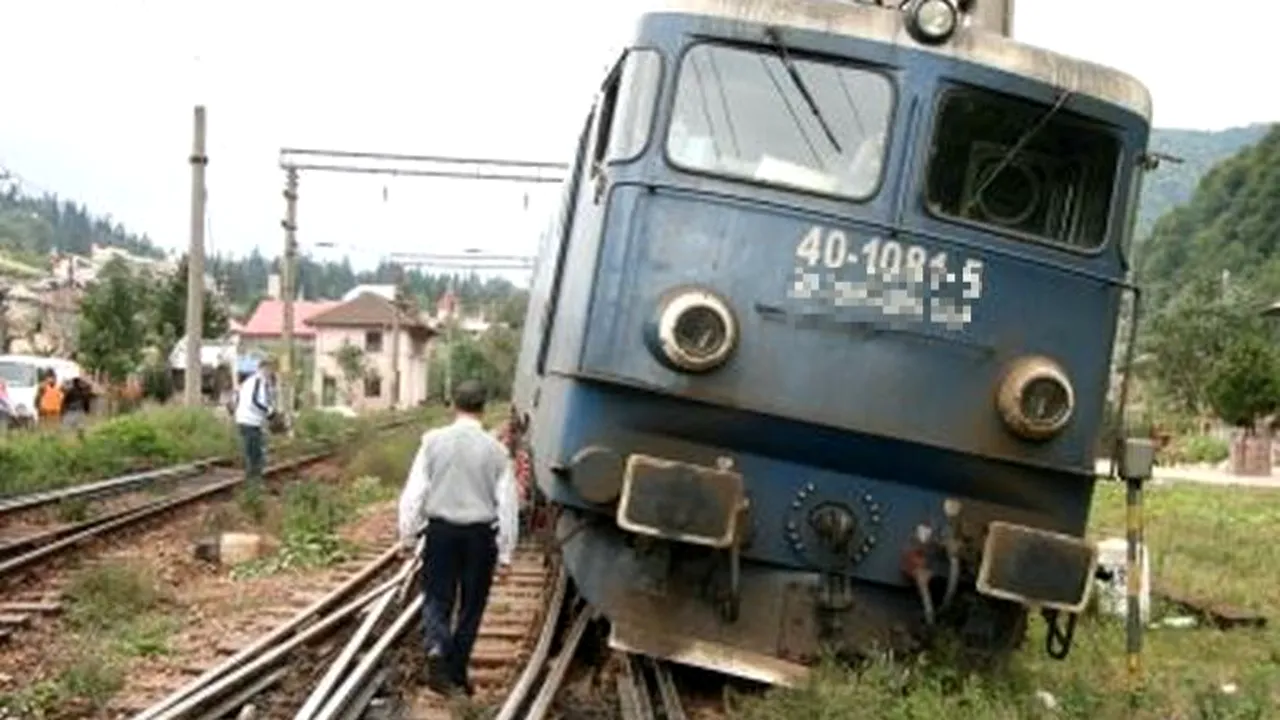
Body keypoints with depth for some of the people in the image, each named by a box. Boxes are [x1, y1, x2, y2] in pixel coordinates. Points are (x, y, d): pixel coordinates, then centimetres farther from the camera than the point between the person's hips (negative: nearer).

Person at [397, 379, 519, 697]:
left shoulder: (434, 441, -6)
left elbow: (414, 490, -6)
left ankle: (436, 648, -18)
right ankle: (457, 671, 19)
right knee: (471, 606, 13)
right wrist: (505, 554, 4)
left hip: (441, 531, 0)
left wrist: (407, 535, 3)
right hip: (480, 535, 0)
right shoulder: (496, 449, -4)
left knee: (437, 599, 10)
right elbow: (507, 504, -3)